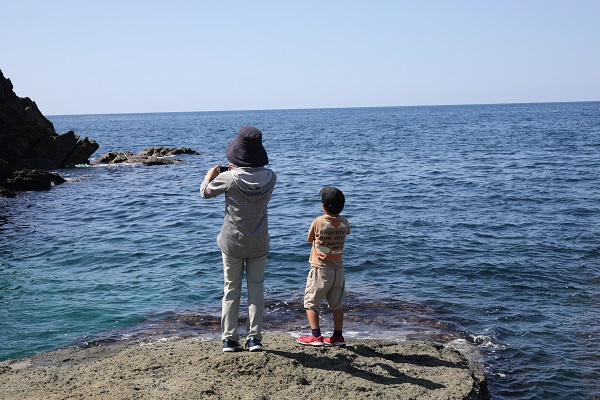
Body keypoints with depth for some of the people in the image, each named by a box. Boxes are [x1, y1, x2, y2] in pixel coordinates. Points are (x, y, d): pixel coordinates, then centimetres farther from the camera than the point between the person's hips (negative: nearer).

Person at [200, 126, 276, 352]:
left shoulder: (229, 178, -19)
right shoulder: (270, 177, -11)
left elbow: (205, 192, -1)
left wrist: (210, 174, 18)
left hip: (232, 243, -2)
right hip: (259, 244, 2)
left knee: (231, 290, 10)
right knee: (256, 289, 12)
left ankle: (229, 339, 14)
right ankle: (254, 338, 12)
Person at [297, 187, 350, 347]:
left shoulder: (318, 222, -13)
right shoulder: (344, 223, -2)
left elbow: (309, 239, 2)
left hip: (320, 270, -4)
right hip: (338, 270, 5)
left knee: (311, 303, 5)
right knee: (337, 304, 13)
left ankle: (316, 336, -1)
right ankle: (338, 336, 16)